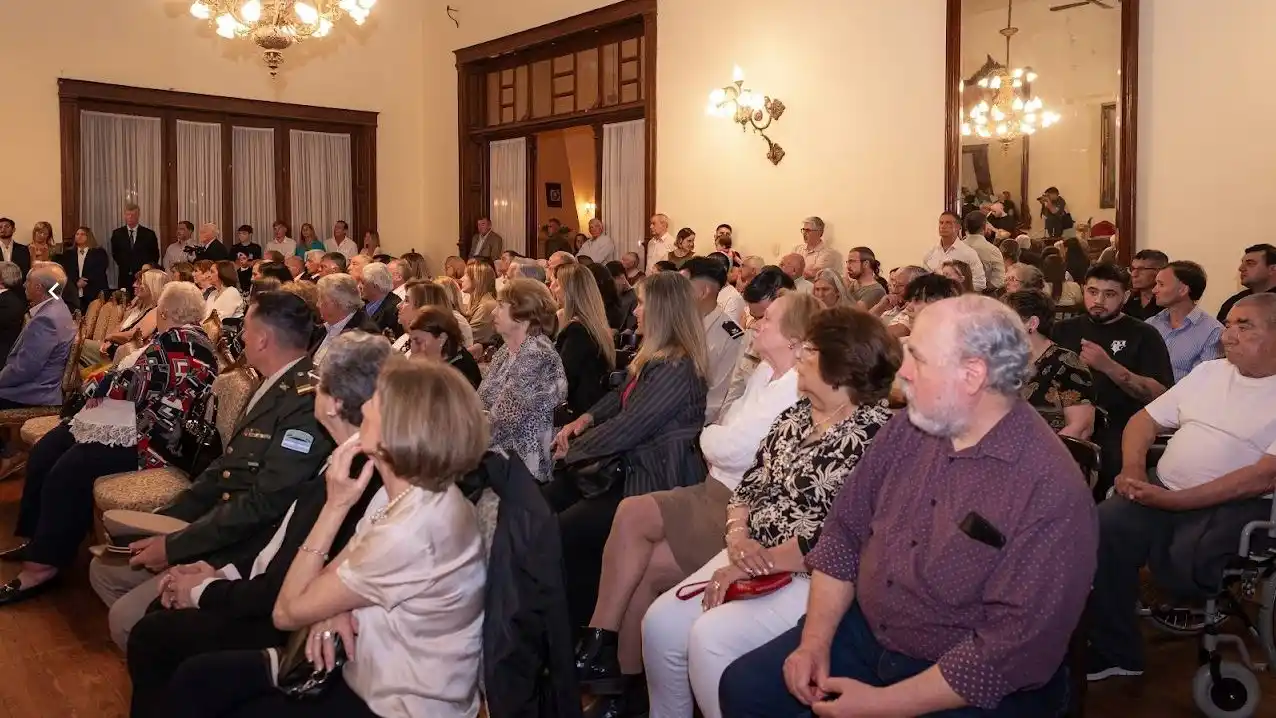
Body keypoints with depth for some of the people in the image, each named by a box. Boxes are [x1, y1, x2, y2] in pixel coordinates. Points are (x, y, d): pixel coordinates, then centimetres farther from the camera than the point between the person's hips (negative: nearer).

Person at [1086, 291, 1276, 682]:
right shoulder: (1209, 371, 15)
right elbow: (1145, 419, 17)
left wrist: (1174, 500, -20)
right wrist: (1133, 467, -4)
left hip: (1235, 505, -5)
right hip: (1162, 489, 5)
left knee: (1184, 564, -35)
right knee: (1099, 531, -22)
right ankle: (1113, 650, -7)